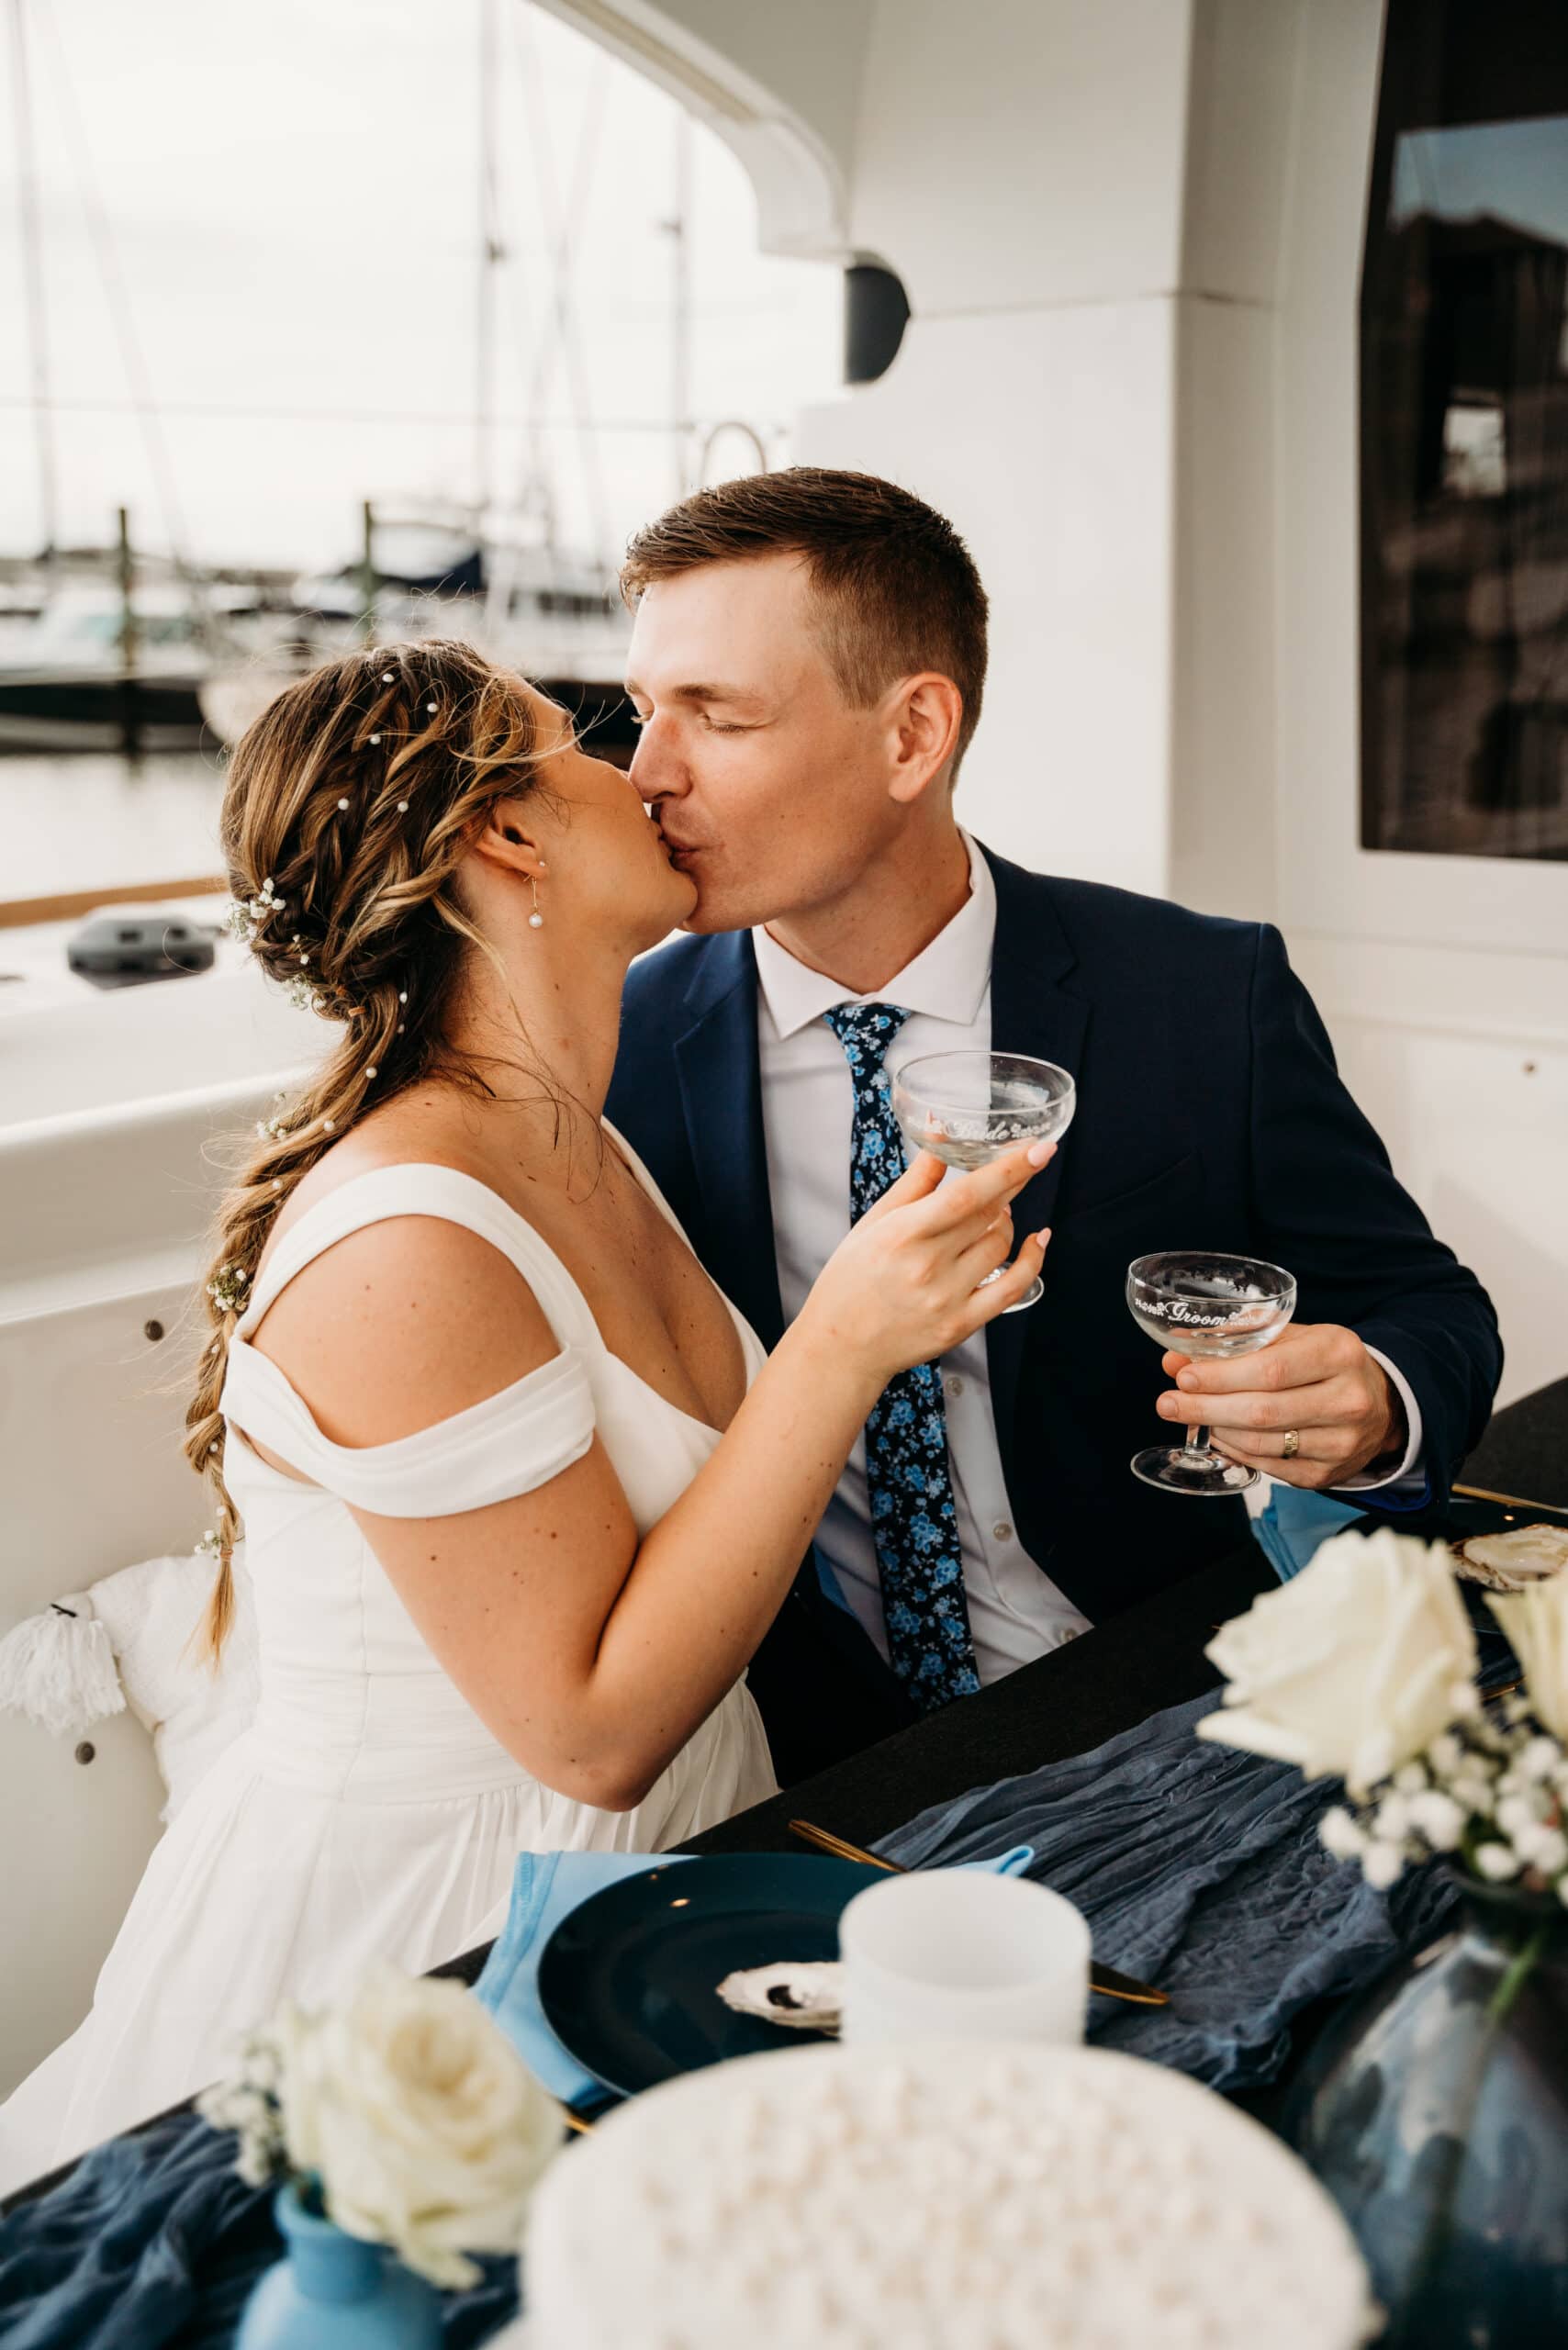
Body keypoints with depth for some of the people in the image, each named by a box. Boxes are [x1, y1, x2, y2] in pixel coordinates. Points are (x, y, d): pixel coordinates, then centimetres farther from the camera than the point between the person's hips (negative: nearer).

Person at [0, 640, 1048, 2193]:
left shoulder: (581, 1154, 4)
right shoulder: (404, 1250, -26)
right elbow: (594, 1729, -24)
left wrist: (903, 1294, 4)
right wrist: (845, 1338, -28)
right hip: (413, 1936, -8)